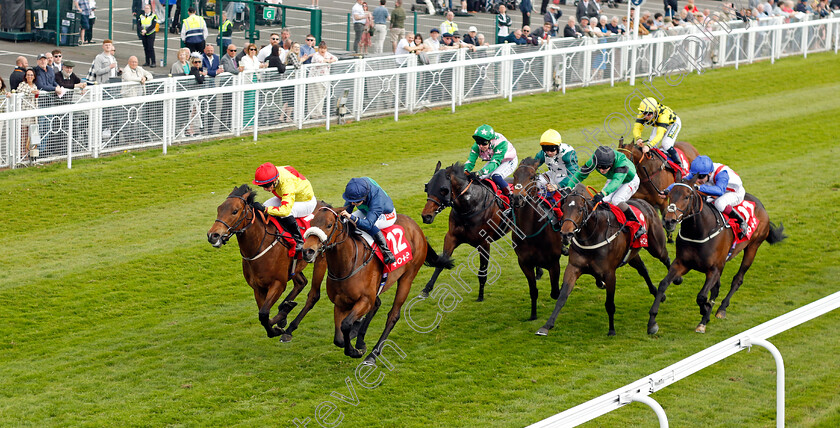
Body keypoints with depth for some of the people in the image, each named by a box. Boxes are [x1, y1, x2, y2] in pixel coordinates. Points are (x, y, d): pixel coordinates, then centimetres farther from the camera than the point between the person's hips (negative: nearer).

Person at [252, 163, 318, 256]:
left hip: (306, 202, -8)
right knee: (265, 206, -9)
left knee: (286, 214, -36)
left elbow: (285, 210, -54)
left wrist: (265, 209, -55)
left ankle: (299, 242, -18)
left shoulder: (287, 184, -43)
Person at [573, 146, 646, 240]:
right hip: (612, 180, 6)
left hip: (630, 181, -6)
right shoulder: (594, 160, -29)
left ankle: (639, 226, -18)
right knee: (602, 201, -14)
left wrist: (602, 193, -71)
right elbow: (580, 173, -23)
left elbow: (617, 181, -56)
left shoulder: (622, 161, -44)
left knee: (616, 201, -28)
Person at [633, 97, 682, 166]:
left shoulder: (663, 115, -46)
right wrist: (638, 139, -60)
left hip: (673, 123, -6)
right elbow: (637, 128, -36)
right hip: (658, 124, 6)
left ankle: (679, 165, -9)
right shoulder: (642, 114, -31)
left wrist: (649, 146, -69)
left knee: (666, 144, -24)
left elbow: (660, 134, -55)